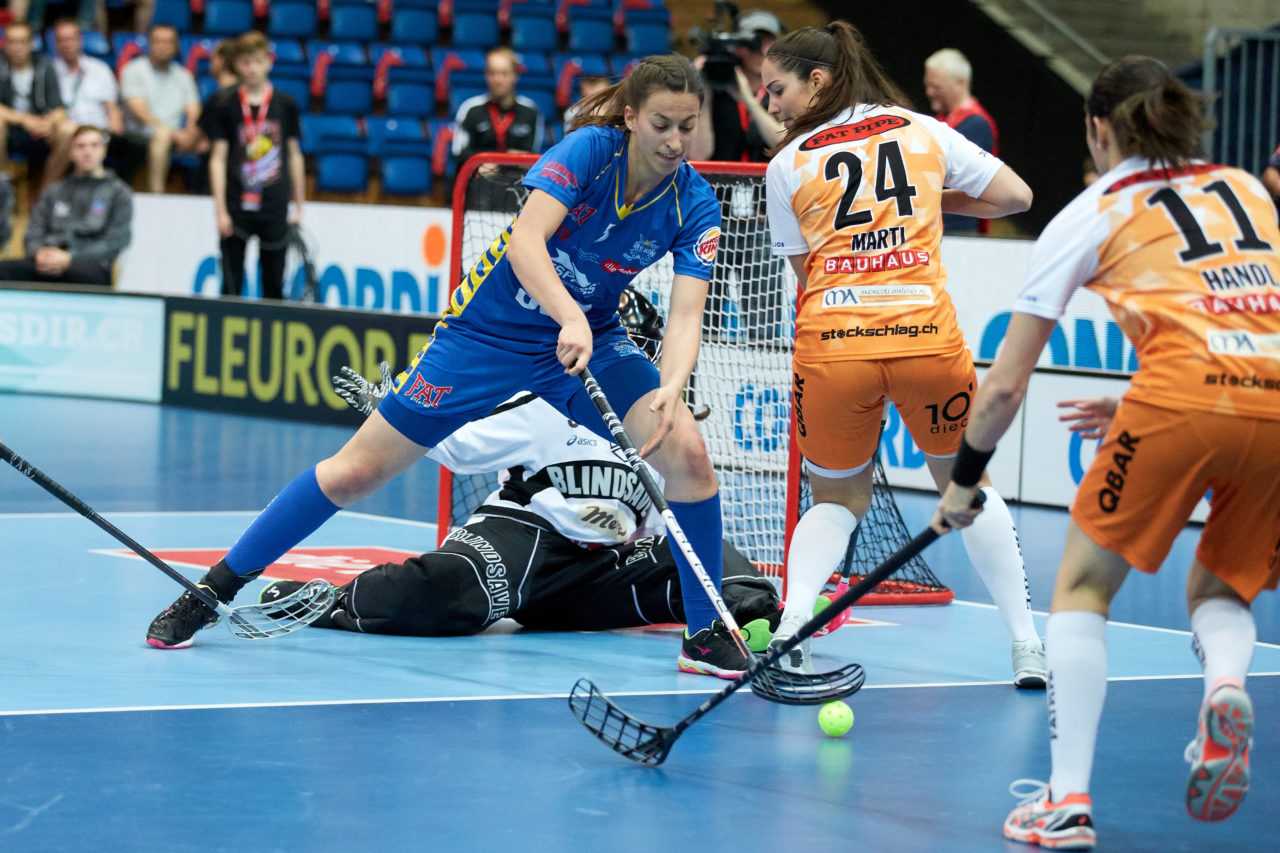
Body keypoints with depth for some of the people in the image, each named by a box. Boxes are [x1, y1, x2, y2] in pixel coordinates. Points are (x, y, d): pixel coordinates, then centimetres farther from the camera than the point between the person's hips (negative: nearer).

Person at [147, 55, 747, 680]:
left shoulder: (694, 204, -13)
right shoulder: (588, 150, -22)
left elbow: (686, 313, -21)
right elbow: (526, 240, -35)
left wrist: (670, 389, -41)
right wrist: (569, 317, -51)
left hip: (589, 338, 3)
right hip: (488, 330, -3)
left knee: (686, 452, -19)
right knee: (357, 470, -3)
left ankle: (706, 635, -2)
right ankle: (209, 592, 12)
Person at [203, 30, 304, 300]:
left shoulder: (285, 104, 4)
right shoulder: (224, 106, -1)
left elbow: (294, 154, 11)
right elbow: (218, 158, -1)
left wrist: (299, 205, 10)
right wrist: (221, 210, -7)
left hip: (275, 207, 1)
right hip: (237, 208, -1)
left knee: (274, 286, 7)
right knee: (231, 287, -1)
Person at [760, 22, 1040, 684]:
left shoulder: (787, 165, 7)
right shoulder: (923, 132, 11)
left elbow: (805, 270, 12)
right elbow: (1015, 195, 15)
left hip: (829, 343, 0)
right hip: (927, 332, 1)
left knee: (836, 500, 19)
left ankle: (792, 622, -5)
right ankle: (1027, 647, 13)